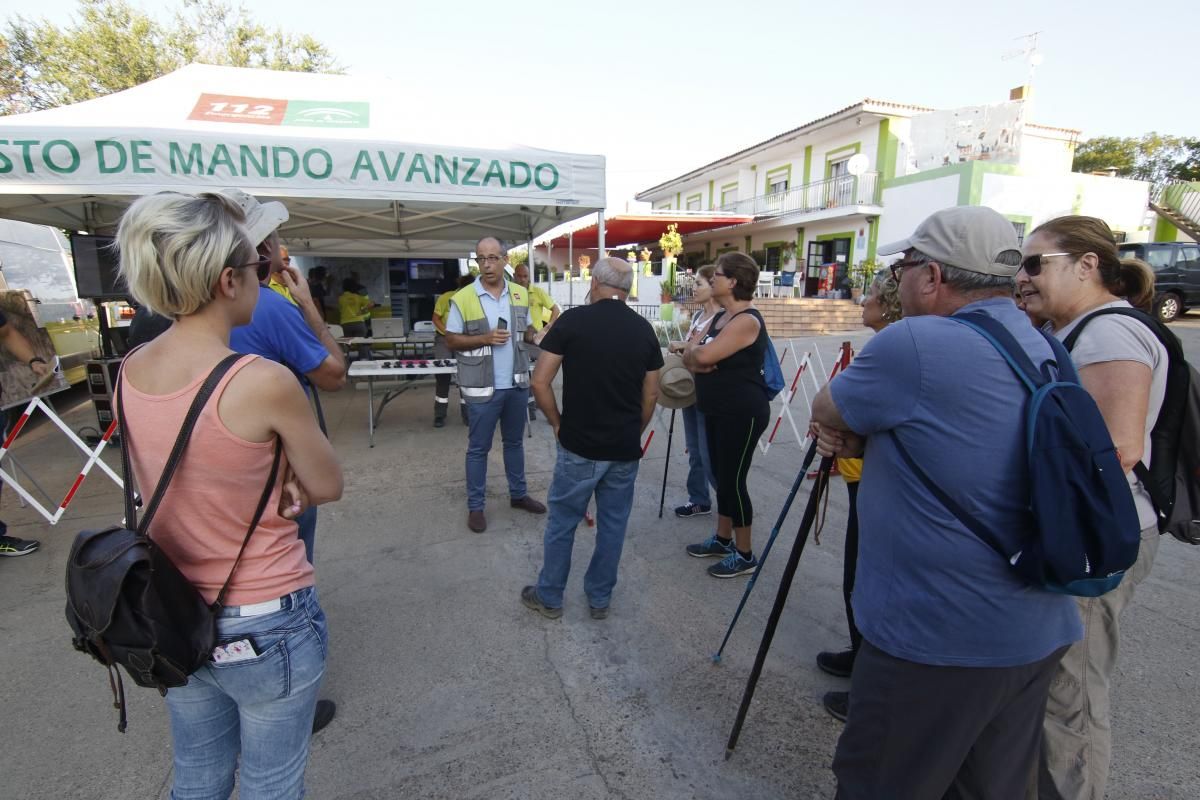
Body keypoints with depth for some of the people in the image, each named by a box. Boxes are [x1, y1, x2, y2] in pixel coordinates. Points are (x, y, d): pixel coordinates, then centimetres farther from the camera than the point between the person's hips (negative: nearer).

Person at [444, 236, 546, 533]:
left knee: (514, 441, 19)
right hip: (483, 388, -4)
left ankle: (518, 494, 35)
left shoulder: (520, 294, 3)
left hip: (517, 384, 4)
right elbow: (452, 340, -7)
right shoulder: (463, 298, -10)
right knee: (478, 448, 8)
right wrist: (485, 339, -20)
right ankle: (475, 506, 21)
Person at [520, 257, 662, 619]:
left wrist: (557, 423, 3)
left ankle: (549, 597, 28)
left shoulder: (572, 320, -9)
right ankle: (600, 599, 30)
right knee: (613, 524, 16)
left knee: (562, 522, 13)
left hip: (579, 446, -3)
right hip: (625, 449, 3)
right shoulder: (644, 329, 2)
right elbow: (651, 395, 6)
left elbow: (540, 382, -11)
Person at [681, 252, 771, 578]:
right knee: (721, 476, 17)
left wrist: (696, 350, -4)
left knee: (734, 480, -1)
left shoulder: (747, 320, -19)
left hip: (742, 413, -9)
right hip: (717, 410, 9)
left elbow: (704, 355, -26)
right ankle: (723, 539, 33)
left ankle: (745, 554, 14)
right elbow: (690, 355, 8)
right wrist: (695, 359, -14)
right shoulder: (719, 317, 11)